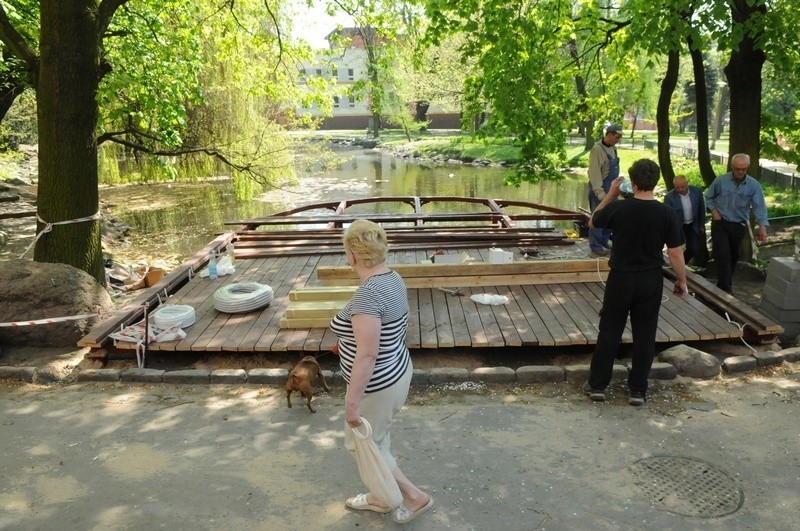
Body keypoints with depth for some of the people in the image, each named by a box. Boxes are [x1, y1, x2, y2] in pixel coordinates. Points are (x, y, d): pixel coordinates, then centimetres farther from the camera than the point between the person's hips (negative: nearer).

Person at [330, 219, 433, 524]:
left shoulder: (368, 294, -31)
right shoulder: (392, 279, -2)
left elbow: (367, 355, -31)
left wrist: (352, 402, -24)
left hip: (375, 386, -9)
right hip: (396, 373, 9)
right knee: (377, 438, 24)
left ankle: (414, 496, 23)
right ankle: (379, 498, 43)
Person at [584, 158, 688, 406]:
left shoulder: (618, 208, -13)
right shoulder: (667, 213, -11)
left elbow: (593, 222, 8)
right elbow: (675, 253, -6)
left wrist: (610, 194, 12)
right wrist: (682, 281, 8)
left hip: (621, 278, -1)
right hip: (651, 281, 1)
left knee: (609, 332, 10)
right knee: (644, 335, 10)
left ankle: (597, 385, 18)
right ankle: (638, 390, 18)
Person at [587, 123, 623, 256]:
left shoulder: (613, 148, 9)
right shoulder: (597, 150, -17)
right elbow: (594, 173, -20)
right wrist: (600, 193, -23)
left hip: (611, 189, 8)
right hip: (600, 189, -8)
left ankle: (605, 240, 31)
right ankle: (596, 247, 8)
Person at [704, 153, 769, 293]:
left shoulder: (754, 185, -8)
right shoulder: (720, 181, -8)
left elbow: (759, 206, -14)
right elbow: (708, 197, 6)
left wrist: (762, 226, -26)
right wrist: (714, 211, -10)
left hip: (739, 226, 2)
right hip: (720, 223, -2)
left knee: (733, 256, 15)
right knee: (723, 255, -10)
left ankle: (725, 283, 35)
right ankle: (725, 288, -9)